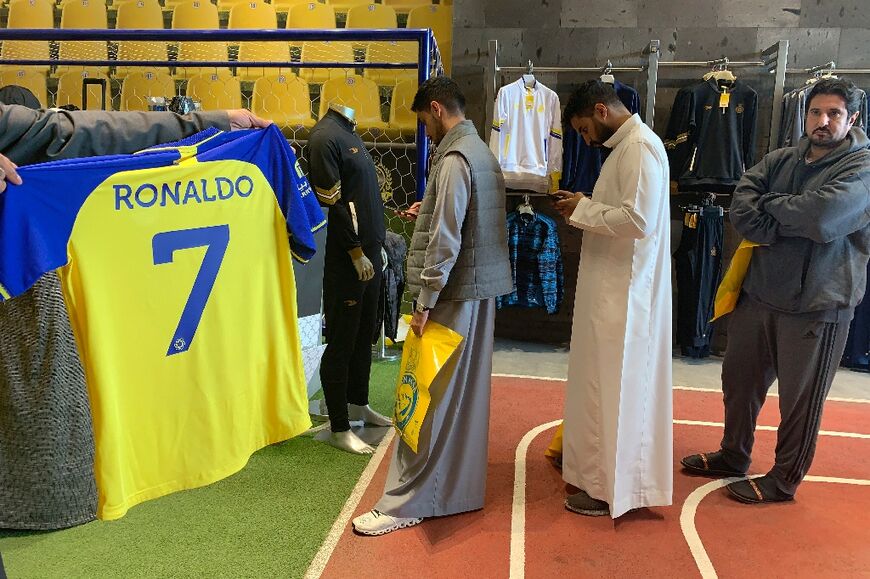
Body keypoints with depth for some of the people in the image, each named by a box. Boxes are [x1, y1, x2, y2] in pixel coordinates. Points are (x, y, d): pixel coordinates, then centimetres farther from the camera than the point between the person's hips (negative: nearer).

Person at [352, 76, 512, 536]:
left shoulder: (454, 158, -15)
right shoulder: (482, 152, 14)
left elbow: (446, 240, -21)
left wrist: (424, 303, -17)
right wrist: (430, 211, 14)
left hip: (455, 293, -10)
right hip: (482, 289, 10)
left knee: (429, 398, -3)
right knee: (465, 394, 16)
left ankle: (407, 503, 6)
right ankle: (462, 488, 28)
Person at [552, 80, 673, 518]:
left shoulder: (640, 146, -16)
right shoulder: (626, 146, 15)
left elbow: (639, 219, -26)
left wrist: (583, 211, -14)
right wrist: (585, 208, 4)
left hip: (623, 292, -10)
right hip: (611, 287, 10)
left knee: (612, 386, 0)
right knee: (605, 383, 18)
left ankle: (610, 488, 14)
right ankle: (602, 472, 33)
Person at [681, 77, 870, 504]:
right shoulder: (779, 161, 7)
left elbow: (823, 217, -27)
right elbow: (740, 212, -6)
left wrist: (770, 205, -11)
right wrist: (796, 224, -18)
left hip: (816, 306, -5)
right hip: (758, 293, 6)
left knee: (800, 399, 8)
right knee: (739, 380, 18)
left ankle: (785, 480, 28)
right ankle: (733, 456, 39)